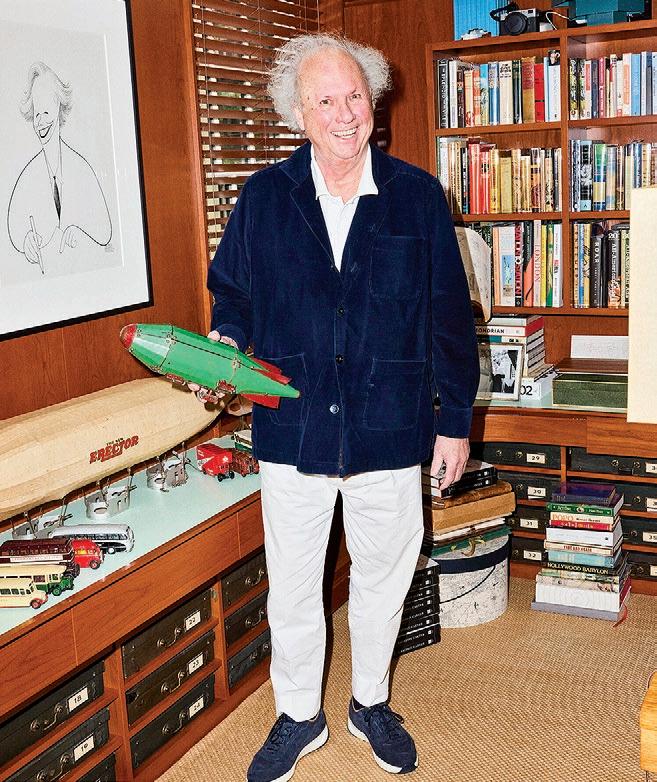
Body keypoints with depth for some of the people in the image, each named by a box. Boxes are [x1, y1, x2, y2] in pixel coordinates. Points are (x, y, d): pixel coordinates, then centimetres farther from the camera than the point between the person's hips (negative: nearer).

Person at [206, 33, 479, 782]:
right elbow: (231, 287, 11)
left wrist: (455, 418, 2)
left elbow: (449, 314, 1)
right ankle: (298, 716, 35)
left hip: (389, 430, 0)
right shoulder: (263, 197, 0)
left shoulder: (417, 196, -2)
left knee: (383, 577, 16)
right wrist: (226, 344, -12)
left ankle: (371, 703, 41)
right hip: (292, 429, 0)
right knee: (291, 586, 12)